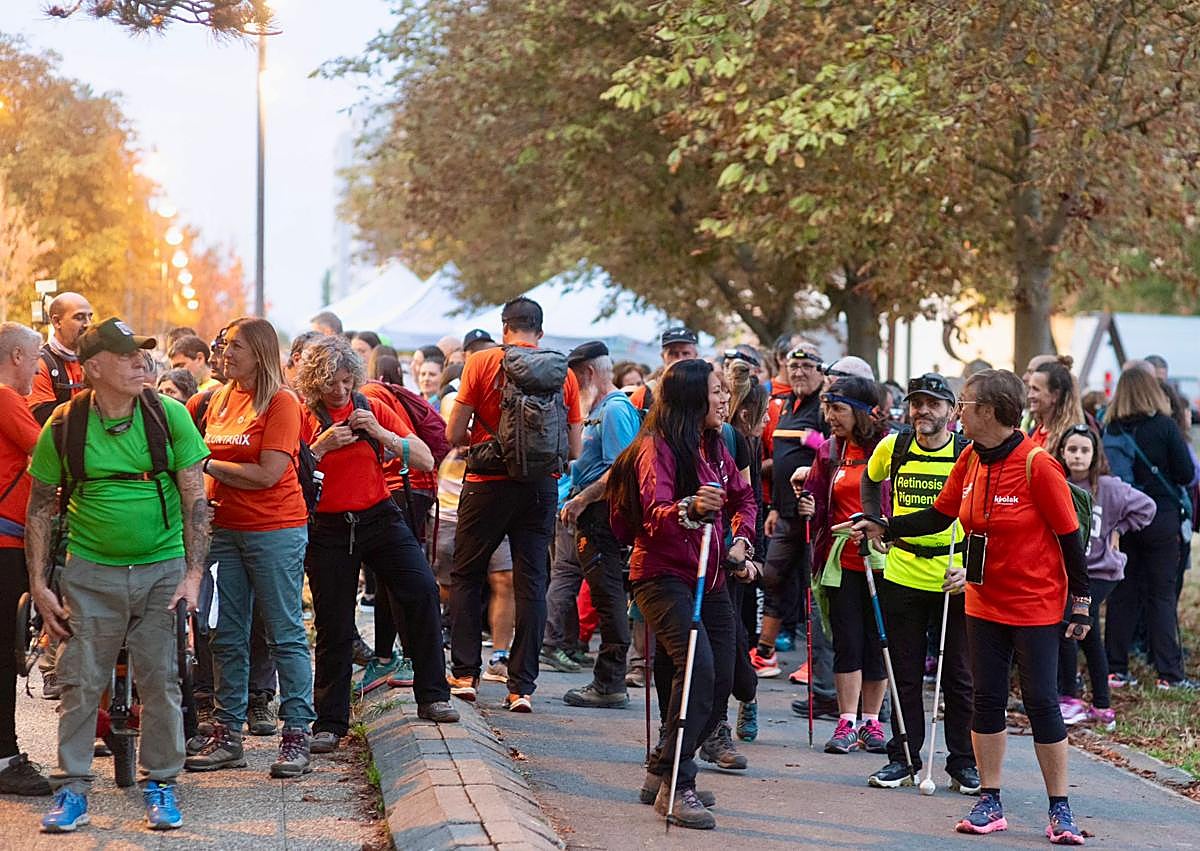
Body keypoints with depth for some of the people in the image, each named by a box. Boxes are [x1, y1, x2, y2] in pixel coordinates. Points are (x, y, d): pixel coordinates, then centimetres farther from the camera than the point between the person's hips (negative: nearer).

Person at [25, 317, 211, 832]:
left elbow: (194, 498, -2)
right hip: (91, 572, 0)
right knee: (81, 683, 2)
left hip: (162, 569, 0)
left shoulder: (169, 416, -4)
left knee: (160, 681, 3)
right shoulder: (63, 428, -3)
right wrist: (39, 584, 0)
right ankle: (72, 790, 12)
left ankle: (160, 785, 16)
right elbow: (41, 507, 5)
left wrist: (193, 575, -10)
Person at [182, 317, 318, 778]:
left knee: (285, 635, -2)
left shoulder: (281, 402, -8)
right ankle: (227, 735, 14)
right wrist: (201, 491, -2)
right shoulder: (220, 400, 12)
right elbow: (206, 456, 19)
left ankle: (296, 737, 2)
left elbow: (267, 474, -16)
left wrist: (208, 465, -11)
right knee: (226, 637, 8)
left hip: (275, 530, -7)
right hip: (225, 528, 7)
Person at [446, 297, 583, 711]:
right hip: (542, 489, 2)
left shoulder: (482, 363, -5)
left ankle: (465, 673, 10)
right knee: (531, 584, 6)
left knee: (466, 577, 13)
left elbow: (453, 434, -6)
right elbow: (574, 450, 5)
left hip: (490, 484, -2)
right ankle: (522, 686, 3)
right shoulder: (564, 374, 2)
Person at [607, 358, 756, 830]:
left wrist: (740, 539, 8)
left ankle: (663, 773, 22)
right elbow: (655, 516, -25)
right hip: (662, 574, -8)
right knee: (697, 665, -25)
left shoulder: (715, 447, 11)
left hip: (709, 578, 8)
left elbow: (742, 497, 25)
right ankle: (675, 786, -22)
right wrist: (690, 508, -45)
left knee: (720, 680, 4)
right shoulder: (657, 448, -13)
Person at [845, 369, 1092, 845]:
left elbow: (1069, 535, -13)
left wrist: (1081, 603, -11)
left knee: (1041, 702, -3)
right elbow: (938, 516, 11)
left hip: (1036, 604, -6)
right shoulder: (970, 462, 2)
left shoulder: (1036, 465, -18)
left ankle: (1060, 812, 6)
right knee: (988, 699, 8)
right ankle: (989, 805, 16)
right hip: (985, 602, 6)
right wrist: (883, 529, 2)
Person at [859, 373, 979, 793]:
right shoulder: (892, 448, 0)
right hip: (902, 576, 2)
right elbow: (870, 481, 23)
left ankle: (964, 763, 13)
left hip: (955, 580, -2)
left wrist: (969, 566, -13)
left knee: (959, 675, 4)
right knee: (905, 673, 8)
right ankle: (902, 758, 18)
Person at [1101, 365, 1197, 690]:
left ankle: (1115, 669, 11)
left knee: (1122, 594, 10)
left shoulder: (1109, 431, -1)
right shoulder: (1164, 426, -10)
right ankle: (1169, 673, 0)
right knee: (1162, 595, 1)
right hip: (1161, 517, -3)